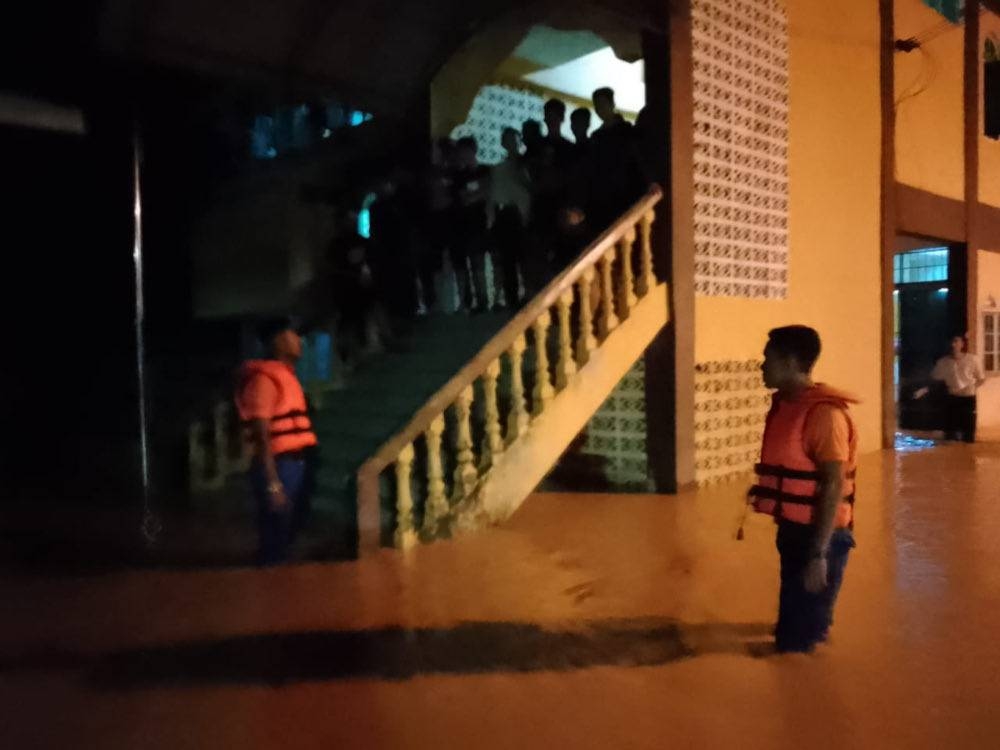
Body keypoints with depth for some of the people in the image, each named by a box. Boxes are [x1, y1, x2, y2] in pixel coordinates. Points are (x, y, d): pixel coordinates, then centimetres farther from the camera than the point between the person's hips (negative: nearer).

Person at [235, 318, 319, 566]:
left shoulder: (286, 375, 15)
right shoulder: (264, 378, -13)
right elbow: (262, 436, -17)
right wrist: (273, 484, -20)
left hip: (295, 464, 9)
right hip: (279, 466, -9)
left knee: (287, 536, 17)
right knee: (275, 542, -1)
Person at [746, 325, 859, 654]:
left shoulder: (824, 412, -19)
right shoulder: (784, 404, 8)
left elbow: (833, 486, -21)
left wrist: (819, 553, -22)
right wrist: (764, 489, 6)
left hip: (819, 536, -8)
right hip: (793, 530, 8)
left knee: (800, 637, 1)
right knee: (791, 626, 20)